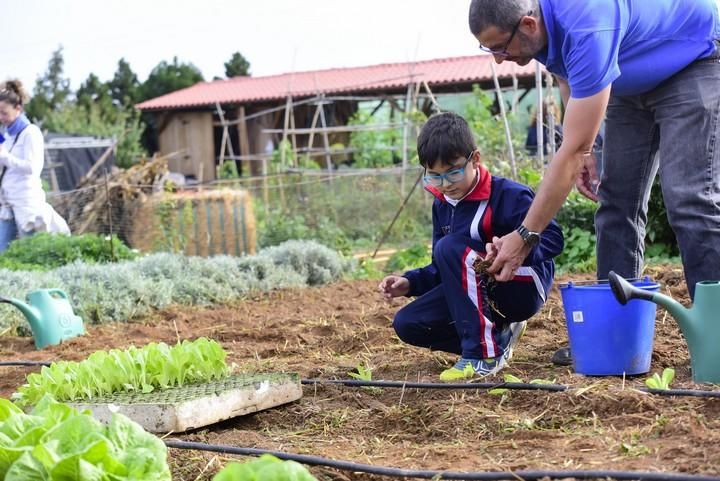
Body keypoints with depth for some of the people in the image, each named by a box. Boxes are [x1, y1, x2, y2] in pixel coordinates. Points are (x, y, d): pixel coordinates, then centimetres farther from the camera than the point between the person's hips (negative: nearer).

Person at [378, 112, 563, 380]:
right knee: (407, 324, -7)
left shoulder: (510, 195, -15)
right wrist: (410, 283, -2)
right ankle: (498, 334, -1)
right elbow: (443, 271, 16)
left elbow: (552, 238, -20)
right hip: (485, 296, 8)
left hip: (524, 287, -8)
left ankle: (483, 354, -28)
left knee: (450, 248, -29)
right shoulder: (442, 205, 7)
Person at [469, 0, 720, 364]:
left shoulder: (587, 30, -40)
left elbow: (573, 150, -38)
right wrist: (582, 153, -4)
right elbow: (570, 77, 9)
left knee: (690, 198, -20)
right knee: (616, 200, 1)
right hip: (633, 79, 9)